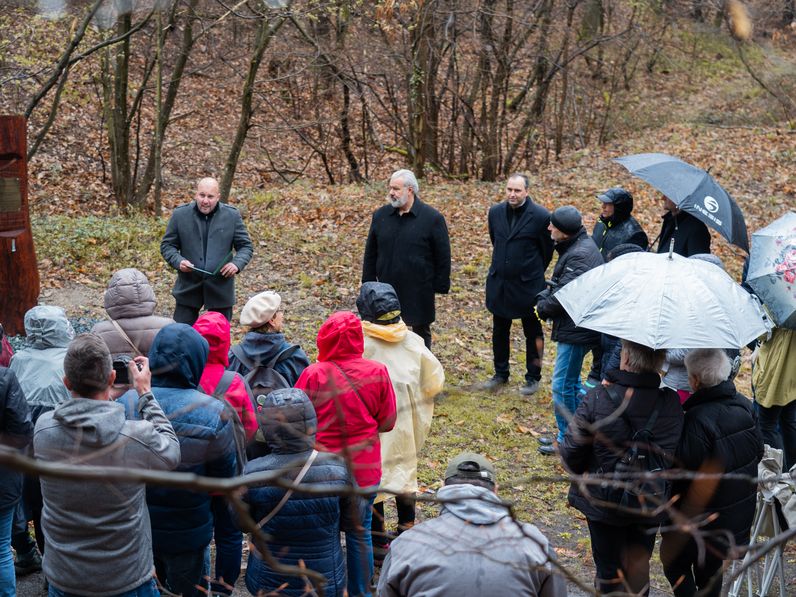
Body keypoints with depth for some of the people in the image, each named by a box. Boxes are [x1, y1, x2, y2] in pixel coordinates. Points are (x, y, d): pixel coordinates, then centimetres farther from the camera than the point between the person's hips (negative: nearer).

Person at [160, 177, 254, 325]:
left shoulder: (232, 216, -1)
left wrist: (237, 264, -17)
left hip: (220, 289, 0)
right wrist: (178, 261, -15)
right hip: (188, 288, 0)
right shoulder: (180, 215, -1)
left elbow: (246, 246, 4)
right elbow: (167, 245, 5)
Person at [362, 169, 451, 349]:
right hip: (387, 291, 3)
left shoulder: (433, 218, -8)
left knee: (421, 334, 12)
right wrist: (369, 282, 6)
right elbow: (370, 253, 9)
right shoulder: (380, 215, 3)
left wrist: (441, 285, -6)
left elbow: (443, 256, -5)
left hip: (419, 293, -3)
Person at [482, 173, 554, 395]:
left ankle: (533, 378, 20)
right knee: (499, 331, 15)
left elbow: (547, 251, -3)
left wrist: (534, 274, 6)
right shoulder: (495, 212, 1)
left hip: (528, 285, -5)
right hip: (499, 283, 5)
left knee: (533, 333, 9)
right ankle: (500, 374, 30)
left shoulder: (540, 216, -14)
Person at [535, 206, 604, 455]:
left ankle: (565, 439, 9)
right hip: (576, 328, 11)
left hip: (576, 331, -11)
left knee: (562, 385, -2)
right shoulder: (575, 247, 10)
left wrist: (543, 307, -8)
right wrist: (543, 298, -1)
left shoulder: (580, 255, -23)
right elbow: (557, 283, 15)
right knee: (571, 381, 21)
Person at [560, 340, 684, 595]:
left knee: (608, 569, 17)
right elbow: (678, 454, -5)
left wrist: (582, 473, 6)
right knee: (638, 567, 23)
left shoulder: (598, 399, -22)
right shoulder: (671, 404, -15)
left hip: (603, 501, -2)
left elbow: (571, 452, -15)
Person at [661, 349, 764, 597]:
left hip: (701, 518, -7)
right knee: (711, 568, 24)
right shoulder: (744, 405, -5)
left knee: (673, 559, 14)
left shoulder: (698, 419, -31)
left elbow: (684, 467, -26)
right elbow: (758, 452, 8)